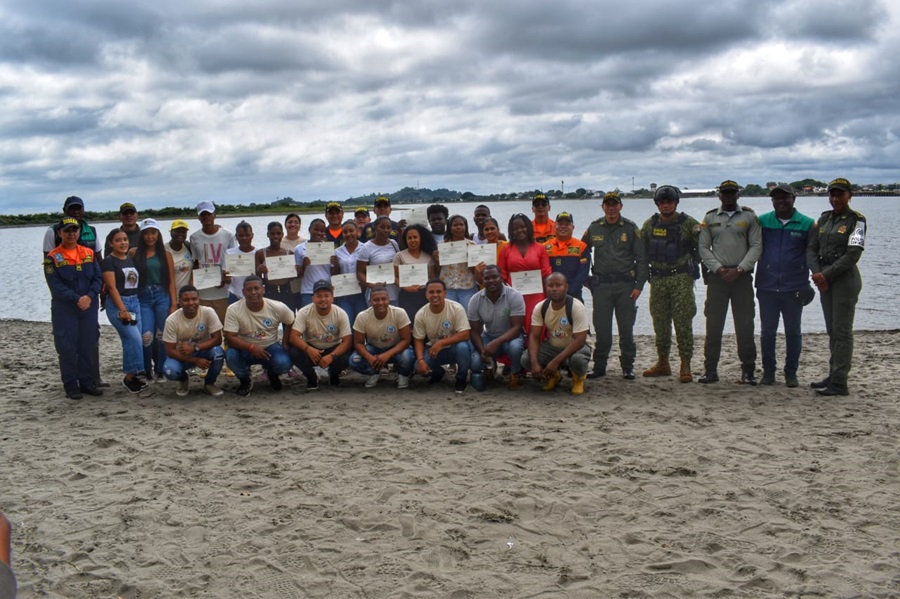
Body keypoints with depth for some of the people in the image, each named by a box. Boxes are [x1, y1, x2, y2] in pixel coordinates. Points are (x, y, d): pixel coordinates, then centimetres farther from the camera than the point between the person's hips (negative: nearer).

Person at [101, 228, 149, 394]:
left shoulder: (132, 259, 13)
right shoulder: (109, 261, -6)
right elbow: (112, 287, -13)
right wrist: (122, 309, -20)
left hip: (135, 302, 6)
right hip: (118, 304, -6)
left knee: (131, 341, 6)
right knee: (135, 339, -14)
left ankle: (132, 376, 15)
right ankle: (129, 377, -4)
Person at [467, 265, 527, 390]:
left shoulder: (515, 296, -20)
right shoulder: (475, 300, -12)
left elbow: (517, 327, -23)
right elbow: (475, 331, -6)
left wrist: (496, 343, -38)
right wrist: (482, 351, -26)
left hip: (510, 337, -2)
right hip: (488, 337, 2)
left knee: (515, 346, -39)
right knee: (475, 363, -25)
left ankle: (515, 374, -3)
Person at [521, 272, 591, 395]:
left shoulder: (577, 308, -25)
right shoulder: (540, 308, -11)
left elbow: (580, 340, -28)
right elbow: (534, 336, -12)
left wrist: (555, 362, -36)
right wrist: (534, 363, -30)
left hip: (574, 347, -4)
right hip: (552, 346, 4)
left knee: (577, 359, -40)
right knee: (526, 359, -22)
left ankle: (578, 378, 0)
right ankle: (554, 375, 10)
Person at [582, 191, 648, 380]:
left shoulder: (630, 228, 3)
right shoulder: (594, 228, 8)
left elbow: (641, 258, 2)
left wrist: (639, 285, -6)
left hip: (625, 284, -1)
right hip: (601, 285, 1)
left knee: (626, 328, 2)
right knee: (601, 328, 3)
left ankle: (627, 367, 12)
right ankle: (599, 366, 11)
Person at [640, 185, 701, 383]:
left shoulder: (688, 223, -2)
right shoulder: (649, 225, 9)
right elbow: (639, 248, 14)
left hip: (681, 279, -4)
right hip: (657, 279, 4)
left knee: (683, 322, -6)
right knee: (660, 322, 9)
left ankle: (685, 366, -2)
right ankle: (662, 363, 20)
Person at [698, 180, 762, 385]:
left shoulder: (749, 217, 6)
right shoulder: (710, 218, 11)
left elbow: (756, 246, 1)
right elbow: (703, 247, 7)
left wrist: (739, 269, -11)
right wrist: (718, 268, -7)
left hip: (742, 276, -1)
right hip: (717, 276, 1)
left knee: (745, 325, -1)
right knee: (713, 325, 0)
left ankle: (748, 371, 8)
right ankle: (710, 370, 7)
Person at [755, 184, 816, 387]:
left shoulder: (806, 224, 2)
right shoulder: (762, 221, 5)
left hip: (794, 288, -1)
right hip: (767, 287, 1)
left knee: (793, 332, 7)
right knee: (767, 332, 7)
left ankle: (791, 373, 17)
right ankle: (768, 371, 18)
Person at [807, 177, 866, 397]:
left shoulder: (856, 220, -6)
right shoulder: (824, 218, 13)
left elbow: (852, 255, -14)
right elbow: (812, 248, 9)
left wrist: (827, 275, -16)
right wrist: (817, 273, -7)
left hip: (845, 278, -7)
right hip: (825, 279, 7)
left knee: (842, 331, -6)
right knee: (832, 330, 11)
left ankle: (839, 383, -4)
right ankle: (833, 376, 18)